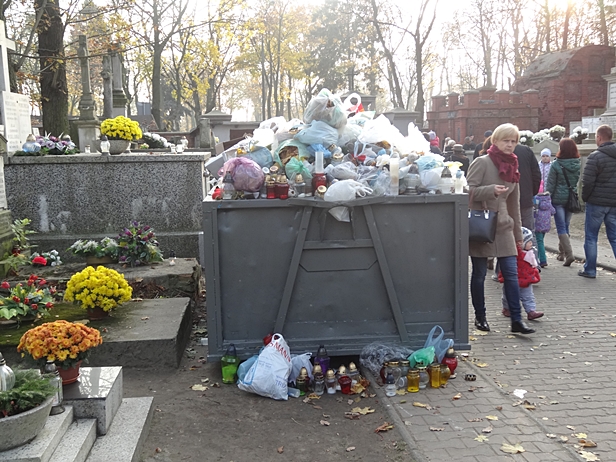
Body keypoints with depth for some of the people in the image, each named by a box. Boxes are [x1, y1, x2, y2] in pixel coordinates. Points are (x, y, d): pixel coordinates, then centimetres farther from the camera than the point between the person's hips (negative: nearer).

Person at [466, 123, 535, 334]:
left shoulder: (512, 166, 14)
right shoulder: (482, 162, -6)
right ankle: (480, 317, 20)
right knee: (479, 273, 5)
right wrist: (491, 190, -27)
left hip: (503, 227, 5)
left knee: (511, 273, 0)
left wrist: (518, 233, 19)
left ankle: (516, 320, 4)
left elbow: (514, 202, 18)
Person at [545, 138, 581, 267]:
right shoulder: (578, 164, 2)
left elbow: (550, 184, -9)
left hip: (558, 199, -5)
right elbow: (577, 181, 10)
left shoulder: (556, 165, -12)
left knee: (561, 228, -2)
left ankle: (569, 254, -12)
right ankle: (564, 251, 20)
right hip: (571, 199, 5)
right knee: (566, 226, 15)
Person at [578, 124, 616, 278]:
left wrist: (585, 198, -1)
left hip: (596, 202, -5)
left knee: (591, 237, 7)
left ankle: (590, 269, 12)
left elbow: (587, 182, -17)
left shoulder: (595, 157, -14)